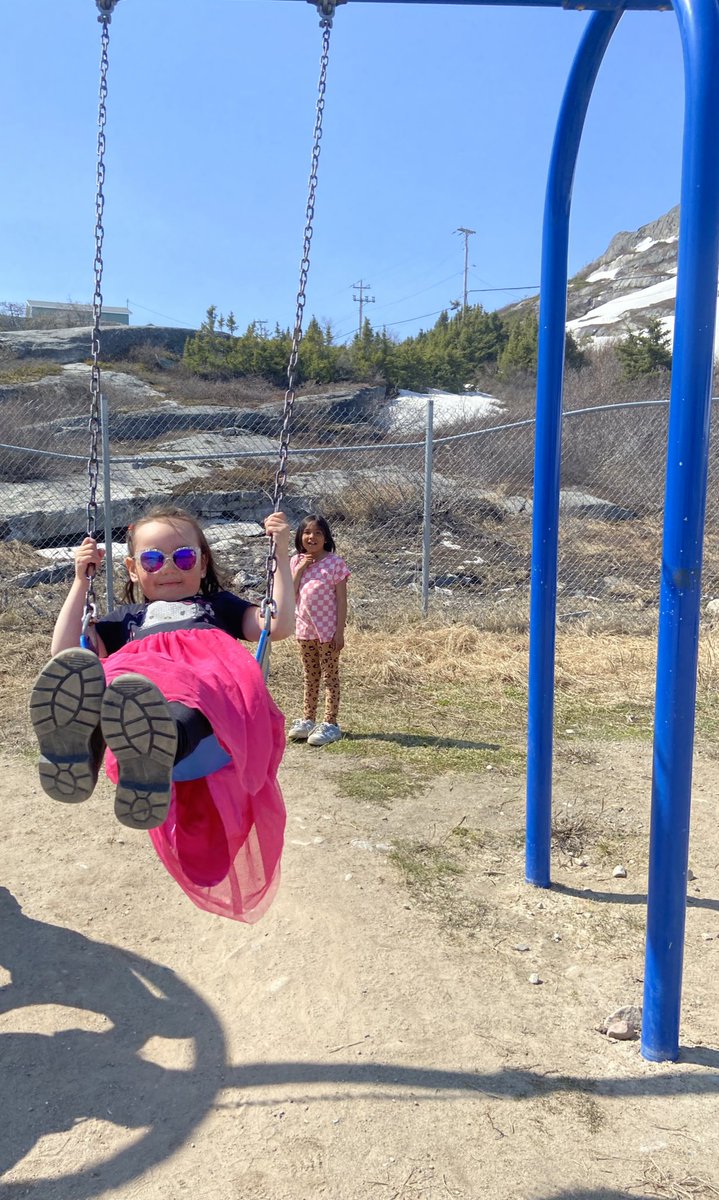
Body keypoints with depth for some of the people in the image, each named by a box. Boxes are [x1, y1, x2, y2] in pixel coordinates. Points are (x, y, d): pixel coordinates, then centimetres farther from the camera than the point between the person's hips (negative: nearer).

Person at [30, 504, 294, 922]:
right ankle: (80, 747, -72)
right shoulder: (128, 617, 41)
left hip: (215, 677, -1)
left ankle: (152, 757, -77)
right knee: (73, 677, -38)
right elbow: (65, 654, 28)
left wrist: (282, 556, 21)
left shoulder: (219, 603, 40)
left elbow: (279, 625, 23)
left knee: (190, 712, -43)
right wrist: (82, 582, 29)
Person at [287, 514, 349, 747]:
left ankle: (330, 724, 8)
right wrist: (299, 568, -10)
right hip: (305, 628, 5)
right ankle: (307, 719, 25)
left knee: (330, 676, 3)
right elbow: (290, 595, -1)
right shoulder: (296, 561, 5)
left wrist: (339, 631, -13)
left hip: (328, 629, -5)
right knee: (310, 677, 16)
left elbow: (341, 600, -9)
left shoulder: (335, 562, -9)